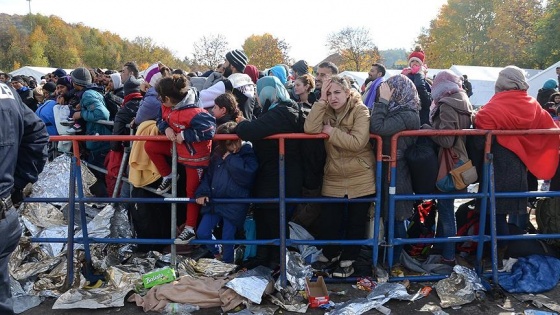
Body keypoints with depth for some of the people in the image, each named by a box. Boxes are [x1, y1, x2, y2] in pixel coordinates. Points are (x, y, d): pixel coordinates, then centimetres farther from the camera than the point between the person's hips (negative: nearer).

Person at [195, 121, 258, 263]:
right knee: (202, 233, 6)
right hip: (214, 201, 5)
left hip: (234, 205, -5)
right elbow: (208, 175, 15)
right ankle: (216, 254, 33)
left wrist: (230, 159, -15)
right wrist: (202, 192, 0)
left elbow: (247, 175, -23)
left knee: (227, 238, 0)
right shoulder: (218, 153, 10)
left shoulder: (249, 153, -6)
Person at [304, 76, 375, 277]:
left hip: (360, 178, -4)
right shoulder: (326, 111, 4)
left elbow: (357, 142, -24)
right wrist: (321, 100, -16)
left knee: (355, 222, 8)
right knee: (328, 221, 7)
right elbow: (309, 129, -16)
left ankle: (348, 260, 25)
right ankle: (331, 253, 34)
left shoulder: (360, 110, -10)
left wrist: (331, 132, -18)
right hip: (333, 179, 4)